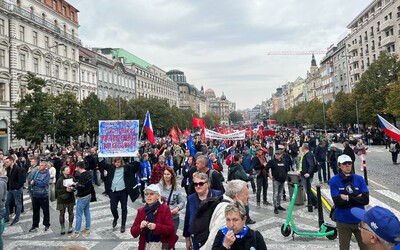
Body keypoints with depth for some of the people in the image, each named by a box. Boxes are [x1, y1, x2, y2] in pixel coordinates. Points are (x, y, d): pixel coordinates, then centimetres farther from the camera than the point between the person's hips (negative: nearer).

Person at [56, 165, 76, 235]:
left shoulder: (72, 178, -6)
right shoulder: (60, 180, -14)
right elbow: (57, 190, -13)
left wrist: (72, 188, -19)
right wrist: (66, 190, -22)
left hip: (70, 198, 3)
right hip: (62, 199, -2)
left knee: (70, 212, 11)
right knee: (62, 213, 6)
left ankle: (70, 226, 26)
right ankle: (62, 227, 21)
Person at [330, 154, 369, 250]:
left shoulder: (359, 179, 0)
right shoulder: (334, 180, -8)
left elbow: (366, 199, -9)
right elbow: (337, 201, -16)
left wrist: (348, 198, -17)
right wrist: (357, 197, -14)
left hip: (360, 220, 2)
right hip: (343, 221, -2)